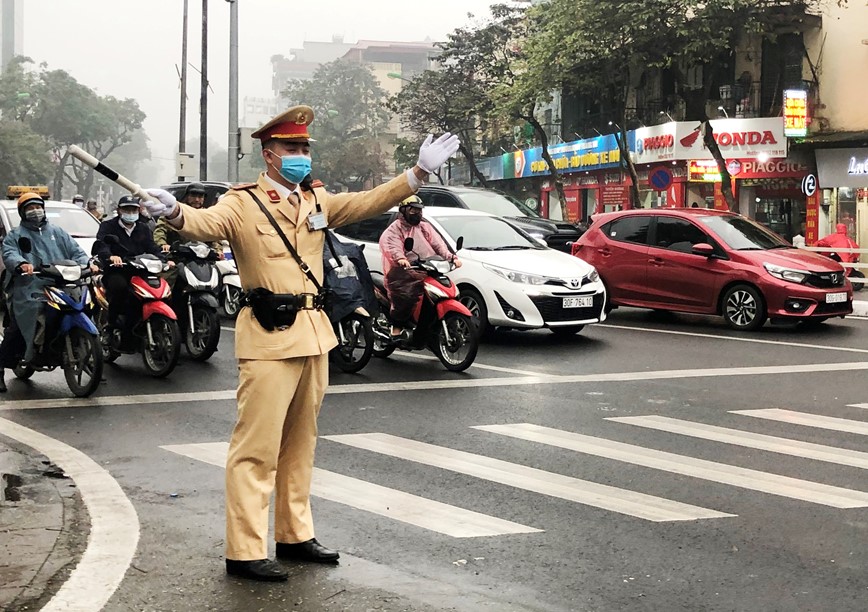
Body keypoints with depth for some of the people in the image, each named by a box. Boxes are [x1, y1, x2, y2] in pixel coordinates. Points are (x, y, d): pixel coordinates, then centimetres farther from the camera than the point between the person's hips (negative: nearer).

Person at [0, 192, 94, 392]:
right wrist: (21, 264, -29)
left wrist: (87, 264, -4)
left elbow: (75, 251, 17)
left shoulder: (57, 232, 23)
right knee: (16, 331, -13)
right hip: (28, 291, -3)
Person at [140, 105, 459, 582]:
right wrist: (177, 214, -46)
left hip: (314, 334, 7)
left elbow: (369, 203, 18)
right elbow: (208, 222, -24)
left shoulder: (317, 200, 14)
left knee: (300, 444, 15)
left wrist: (419, 172, 12)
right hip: (269, 337, -7)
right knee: (256, 448, -6)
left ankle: (295, 535, 26)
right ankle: (245, 551, -2)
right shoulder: (243, 203, -6)